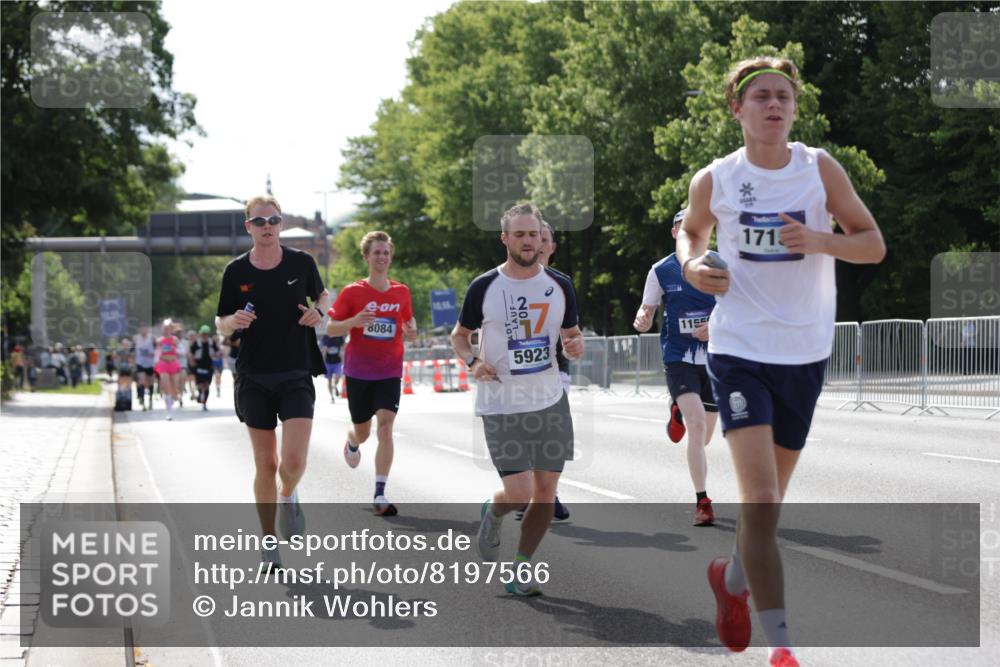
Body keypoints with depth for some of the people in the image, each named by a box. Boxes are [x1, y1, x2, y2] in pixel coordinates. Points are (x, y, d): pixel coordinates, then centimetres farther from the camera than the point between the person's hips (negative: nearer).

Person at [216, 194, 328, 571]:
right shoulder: (236, 271, 0)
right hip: (254, 377, 1)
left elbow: (322, 295, 19)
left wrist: (319, 311, -4)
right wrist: (233, 321, -15)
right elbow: (220, 325, 8)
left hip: (297, 375, -1)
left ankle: (288, 495, 22)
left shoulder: (301, 263, 0)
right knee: (265, 465, 3)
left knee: (294, 461, -15)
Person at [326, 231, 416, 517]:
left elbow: (409, 319, 18)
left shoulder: (401, 292, 3)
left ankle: (380, 495, -16)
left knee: (385, 426, -16)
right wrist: (353, 322, -23)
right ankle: (352, 443, 53)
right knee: (362, 432, 12)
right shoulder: (352, 292, -4)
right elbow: (330, 328, -3)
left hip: (389, 372, 1)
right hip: (358, 372, -1)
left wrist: (411, 331, -6)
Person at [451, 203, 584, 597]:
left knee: (546, 490, 3)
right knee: (519, 494, -11)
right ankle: (491, 513, 25)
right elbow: (460, 335, 8)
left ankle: (521, 568, 20)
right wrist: (473, 361, -12)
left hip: (550, 400, 4)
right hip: (501, 404, -4)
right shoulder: (484, 287, -5)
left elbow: (572, 334, 15)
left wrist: (576, 346, -9)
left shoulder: (560, 286, 3)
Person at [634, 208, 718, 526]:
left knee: (704, 436, 14)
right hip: (678, 359, -2)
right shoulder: (661, 271, 1)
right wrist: (640, 321, -20)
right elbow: (646, 313, 4)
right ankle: (702, 501, -17)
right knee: (697, 425, -22)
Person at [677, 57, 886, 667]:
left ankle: (734, 579, 46)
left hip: (805, 353, 2)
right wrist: (692, 265, -3)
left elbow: (874, 245, 1)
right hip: (738, 349, -2)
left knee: (770, 500, 16)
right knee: (760, 500, -16)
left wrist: (820, 240, -18)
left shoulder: (820, 169, -2)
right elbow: (690, 231, 20)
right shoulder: (714, 180, -1)